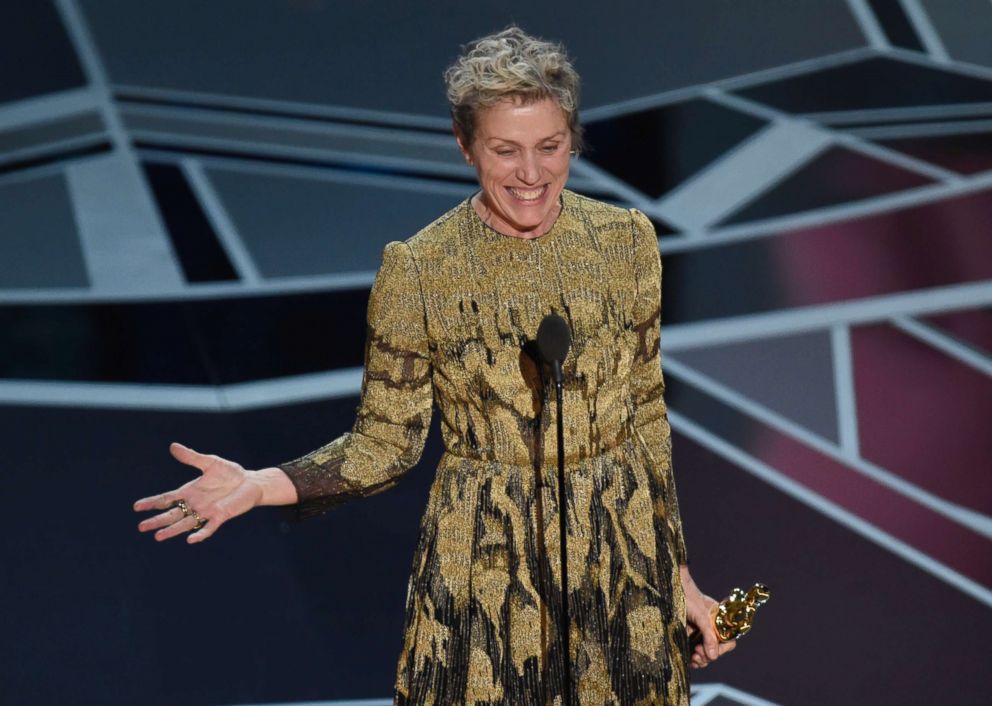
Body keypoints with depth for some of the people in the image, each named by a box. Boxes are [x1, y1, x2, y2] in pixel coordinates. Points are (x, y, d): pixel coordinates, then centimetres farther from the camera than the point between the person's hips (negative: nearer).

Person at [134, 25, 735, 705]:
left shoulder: (628, 241, -2)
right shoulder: (418, 269, -10)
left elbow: (647, 416, 6)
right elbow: (385, 443, -5)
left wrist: (679, 574, 8)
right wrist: (260, 486, -20)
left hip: (622, 556, 2)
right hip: (483, 570, -2)